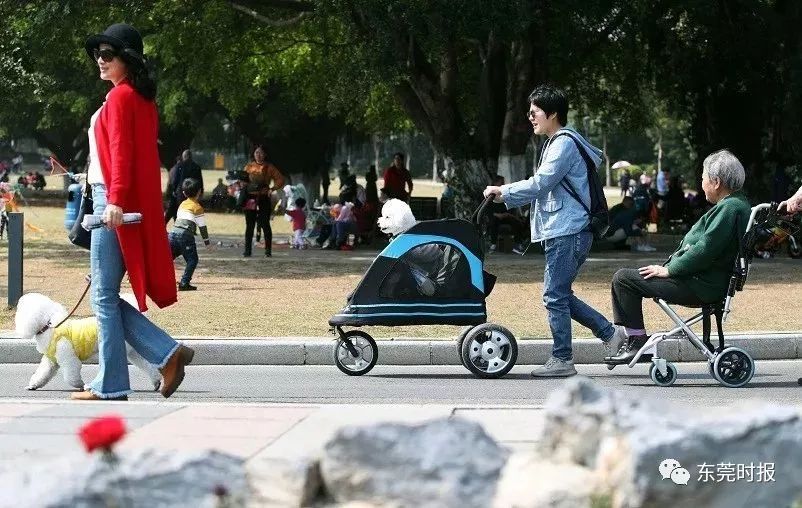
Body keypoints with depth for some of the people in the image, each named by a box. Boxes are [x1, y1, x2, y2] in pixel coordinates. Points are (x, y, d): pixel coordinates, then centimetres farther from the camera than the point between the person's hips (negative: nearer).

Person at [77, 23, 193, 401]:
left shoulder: (120, 96, -9)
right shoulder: (143, 98, 18)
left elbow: (121, 152, -19)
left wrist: (115, 199, -28)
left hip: (113, 204, -10)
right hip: (136, 207, 10)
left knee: (104, 297, -4)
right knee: (108, 297, 12)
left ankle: (110, 387, 0)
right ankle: (168, 354, 4)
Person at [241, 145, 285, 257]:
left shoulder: (269, 167, 3)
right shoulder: (249, 166, 10)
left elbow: (280, 180, 2)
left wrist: (272, 189, -11)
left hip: (264, 198, -2)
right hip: (250, 199, 2)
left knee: (265, 225, -2)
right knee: (249, 225, 4)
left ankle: (268, 250, 2)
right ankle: (247, 250, 7)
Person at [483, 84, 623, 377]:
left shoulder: (564, 143, -11)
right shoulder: (557, 143, 21)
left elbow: (540, 183, -18)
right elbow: (543, 187, 23)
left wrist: (504, 191, -9)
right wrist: (508, 197, 13)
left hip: (567, 232, -10)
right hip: (562, 231, 10)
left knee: (555, 296, -7)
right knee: (560, 295, 12)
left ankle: (562, 360, -2)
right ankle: (610, 335, 15)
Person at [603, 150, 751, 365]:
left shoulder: (729, 209, -19)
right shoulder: (734, 204, 13)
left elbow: (704, 250, -24)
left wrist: (668, 270, -15)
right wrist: (669, 265, 13)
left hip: (702, 286, -11)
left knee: (623, 279, -11)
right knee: (627, 275, 18)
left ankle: (637, 341, -5)